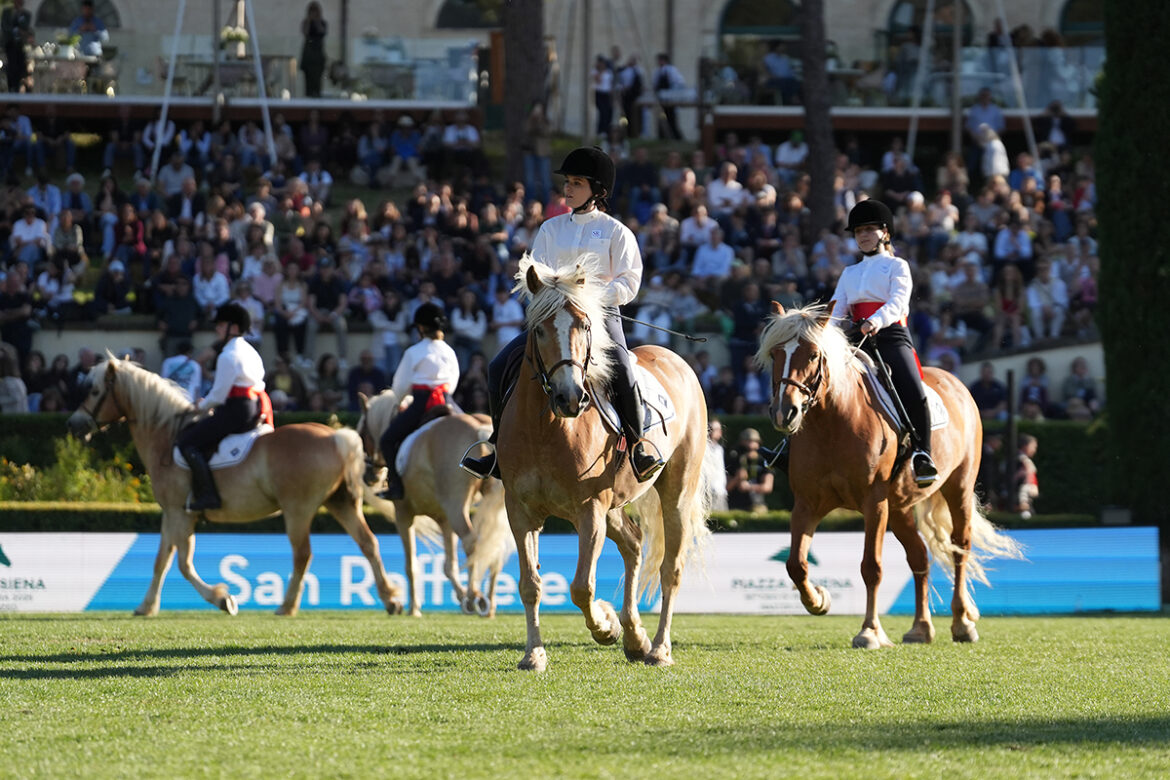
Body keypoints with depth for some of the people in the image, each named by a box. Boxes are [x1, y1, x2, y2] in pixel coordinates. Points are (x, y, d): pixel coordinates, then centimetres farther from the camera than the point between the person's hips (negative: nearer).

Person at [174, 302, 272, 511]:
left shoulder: (228, 357, -14)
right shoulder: (251, 352, 17)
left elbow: (219, 395, -16)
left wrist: (202, 405, 6)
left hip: (235, 413, -10)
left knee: (188, 441, -11)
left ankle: (206, 494, -21)